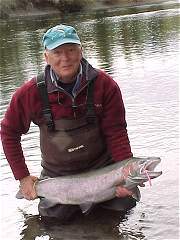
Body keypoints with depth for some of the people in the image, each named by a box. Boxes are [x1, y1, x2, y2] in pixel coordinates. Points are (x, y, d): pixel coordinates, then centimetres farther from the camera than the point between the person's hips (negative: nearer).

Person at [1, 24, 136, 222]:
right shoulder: (30, 93, -15)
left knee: (125, 202, -13)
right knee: (57, 215, -11)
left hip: (101, 164, 0)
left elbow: (116, 132, -12)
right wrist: (23, 177, -7)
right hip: (57, 174, 0)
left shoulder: (105, 85, -15)